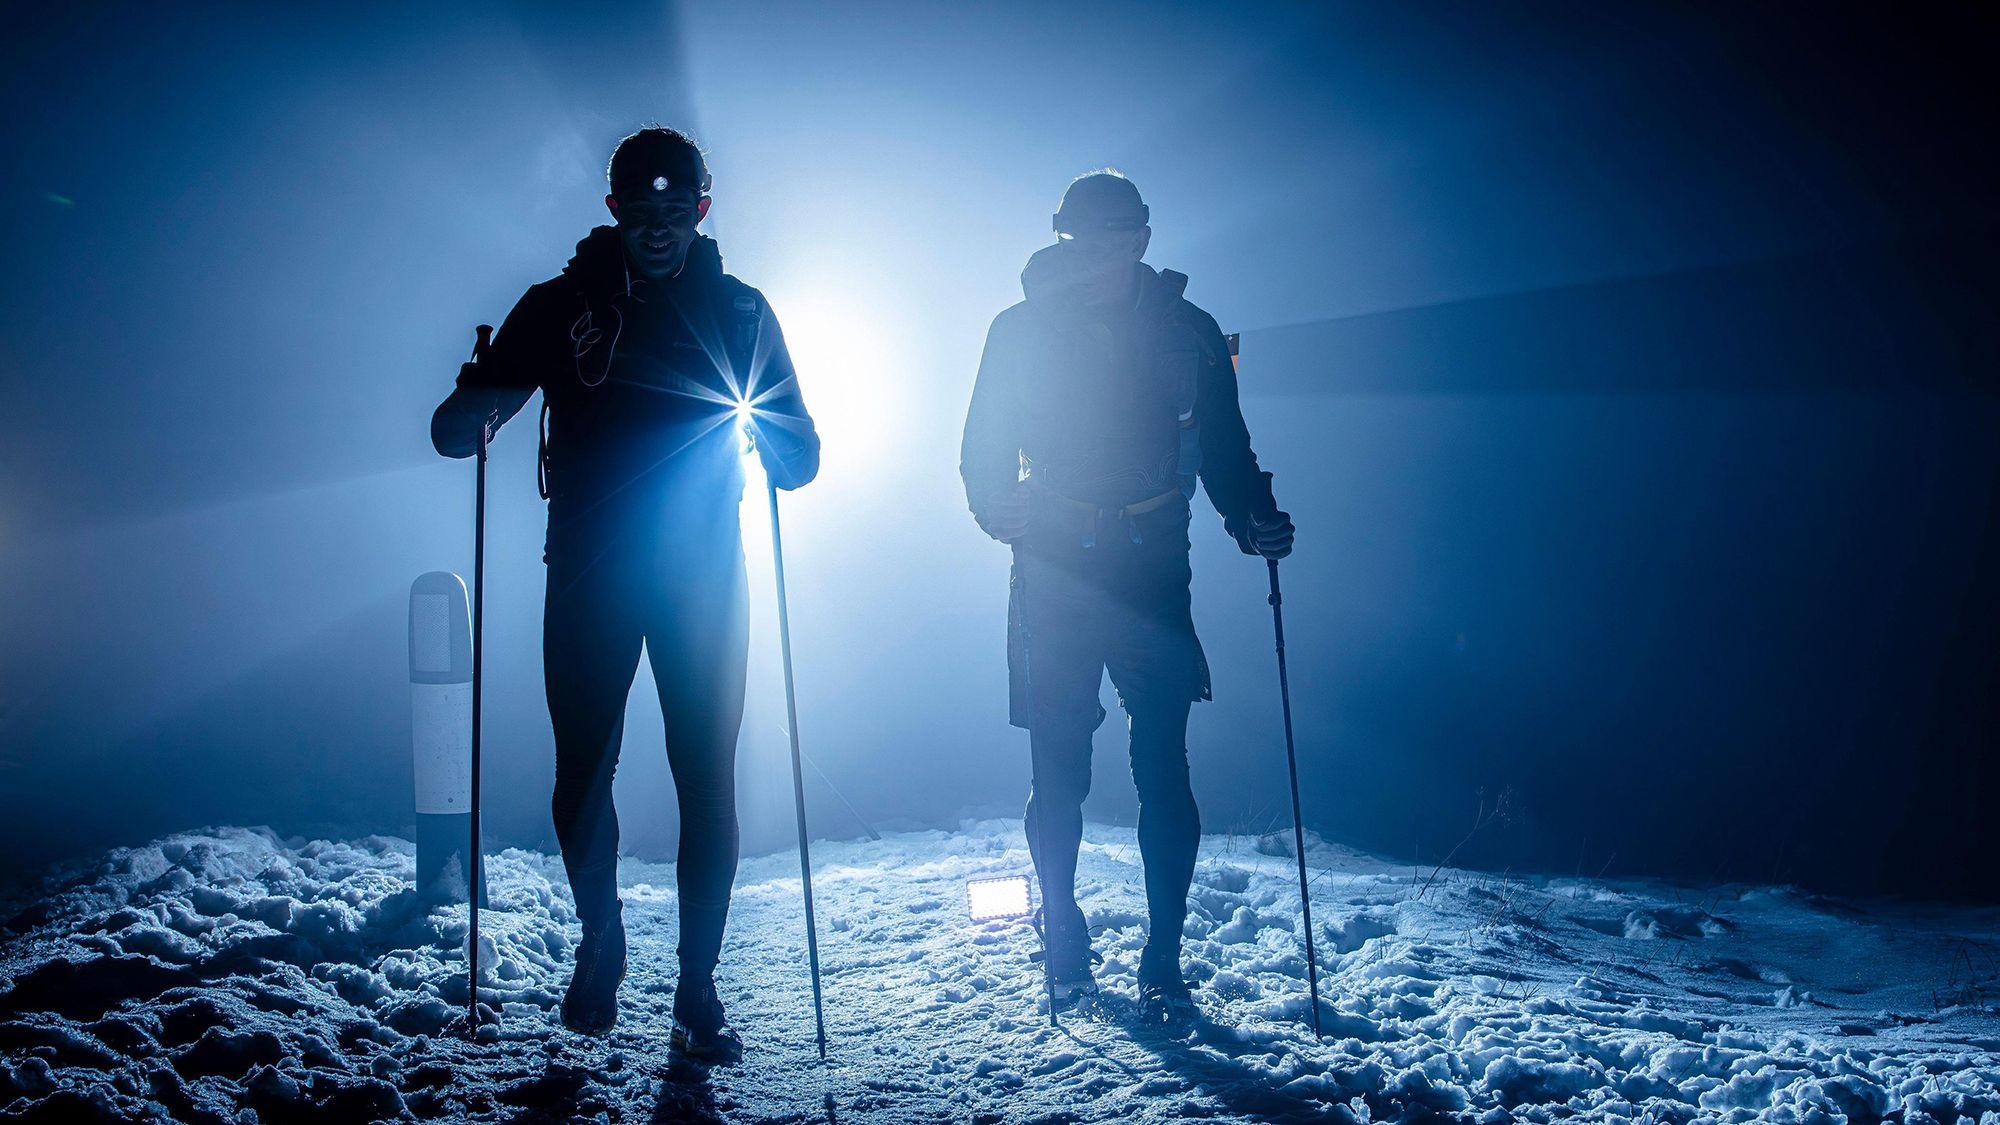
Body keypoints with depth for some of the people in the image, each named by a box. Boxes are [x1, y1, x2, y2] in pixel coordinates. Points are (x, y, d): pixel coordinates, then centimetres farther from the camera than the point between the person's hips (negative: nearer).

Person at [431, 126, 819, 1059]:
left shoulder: (740, 310, 8)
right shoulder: (558, 306, 6)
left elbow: (799, 459, 7)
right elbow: (456, 427, 4)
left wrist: (768, 431, -16)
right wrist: (476, 409, -19)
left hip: (704, 577, 0)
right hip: (589, 578, 0)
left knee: (707, 779, -2)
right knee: (582, 772, 3)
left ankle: (698, 988, 9)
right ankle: (600, 944, 27)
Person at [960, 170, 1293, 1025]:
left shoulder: (1189, 333, 9)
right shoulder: (1022, 331, 6)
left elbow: (1223, 449, 13)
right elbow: (985, 452, 8)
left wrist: (1255, 518, -5)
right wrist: (1000, 508, -11)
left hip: (1154, 575, 1)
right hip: (1053, 572, 0)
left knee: (1163, 768, -5)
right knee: (1058, 769, 3)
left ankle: (1163, 964, 5)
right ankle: (1063, 941, 24)